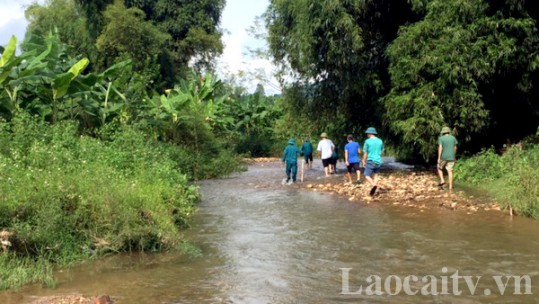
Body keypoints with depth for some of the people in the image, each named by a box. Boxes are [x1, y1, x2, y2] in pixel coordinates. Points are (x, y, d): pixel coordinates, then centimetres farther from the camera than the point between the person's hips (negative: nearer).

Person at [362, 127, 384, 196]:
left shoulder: (367, 141, -6)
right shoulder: (380, 141, 6)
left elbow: (365, 153, -4)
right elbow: (381, 151, 15)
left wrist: (364, 161, 7)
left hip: (371, 161, -5)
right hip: (378, 161, 5)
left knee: (367, 175, 1)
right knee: (375, 174, 22)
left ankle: (374, 185, -26)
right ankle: (374, 190, 13)